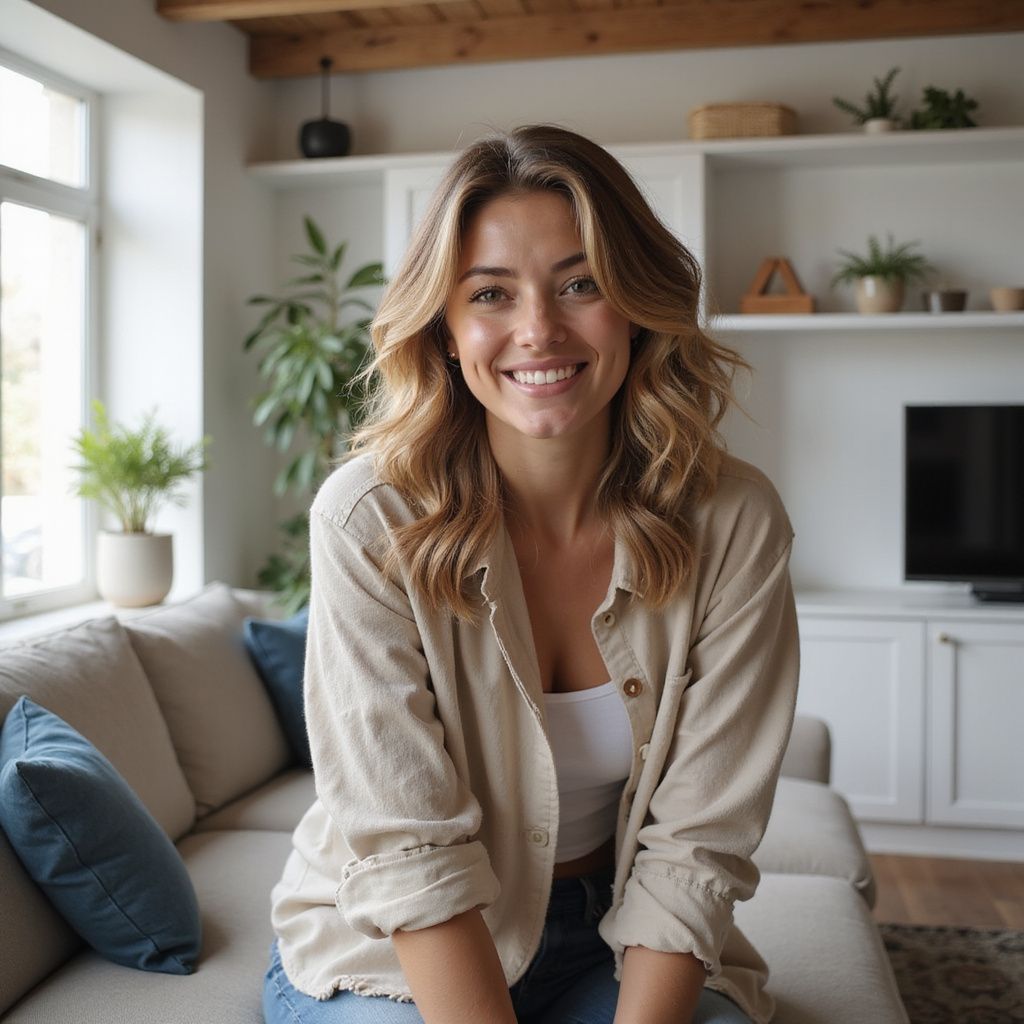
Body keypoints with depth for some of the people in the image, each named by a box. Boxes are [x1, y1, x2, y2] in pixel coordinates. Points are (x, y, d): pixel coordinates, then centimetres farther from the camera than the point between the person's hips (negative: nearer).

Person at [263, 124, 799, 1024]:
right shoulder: (369, 519, -19)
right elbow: (408, 850, -20)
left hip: (619, 944, 2)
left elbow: (697, 844, -12)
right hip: (389, 951, -1)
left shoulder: (734, 524, -13)